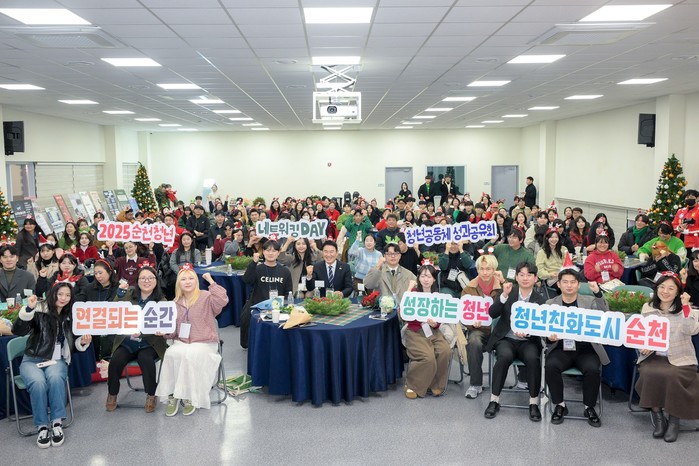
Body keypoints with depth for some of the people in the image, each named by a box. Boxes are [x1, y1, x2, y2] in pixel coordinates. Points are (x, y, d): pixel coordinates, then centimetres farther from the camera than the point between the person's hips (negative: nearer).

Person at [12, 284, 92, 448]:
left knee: (55, 378, -34)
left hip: (57, 361, 2)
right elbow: (18, 330, -16)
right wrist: (29, 309, -28)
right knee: (38, 382, -35)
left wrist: (83, 342, -2)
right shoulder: (40, 311, -2)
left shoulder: (70, 317, 12)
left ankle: (57, 423, -25)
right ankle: (42, 426, -21)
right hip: (32, 360, -2)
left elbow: (73, 344, 21)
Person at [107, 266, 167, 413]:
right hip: (126, 341, 2)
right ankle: (112, 394, 4)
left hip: (149, 342, -2)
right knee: (116, 360, -24)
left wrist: (142, 332, -28)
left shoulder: (161, 300, 0)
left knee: (145, 359, -31)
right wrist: (120, 293, -12)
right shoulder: (129, 293, 8)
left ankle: (151, 396, -7)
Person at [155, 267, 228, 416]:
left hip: (204, 343, -4)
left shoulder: (206, 297, -4)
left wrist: (211, 282, -25)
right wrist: (165, 332, -4)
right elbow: (173, 330, 18)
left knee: (190, 355, -33)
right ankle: (172, 395, -15)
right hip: (181, 342, 4)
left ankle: (191, 397, -16)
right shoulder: (176, 303, 13)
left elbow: (222, 300, -27)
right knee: (171, 353, -27)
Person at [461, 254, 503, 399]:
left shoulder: (502, 286, 6)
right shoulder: (469, 288, 8)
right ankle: (475, 384, -19)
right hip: (478, 329, 0)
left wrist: (503, 282, -15)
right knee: (474, 343, -33)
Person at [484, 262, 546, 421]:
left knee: (532, 358, -32)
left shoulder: (541, 300, 4)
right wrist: (504, 295, -21)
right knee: (505, 355, -32)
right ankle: (494, 400, -19)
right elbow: (492, 314, -8)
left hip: (528, 341, 0)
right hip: (506, 339, 0)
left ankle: (533, 403, -15)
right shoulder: (508, 292, 4)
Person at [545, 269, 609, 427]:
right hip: (561, 349, 0)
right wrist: (549, 337, -16)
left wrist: (598, 293, -20)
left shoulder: (590, 301, 9)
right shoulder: (550, 304, 10)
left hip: (585, 349, 0)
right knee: (551, 366, -29)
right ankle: (560, 405, -7)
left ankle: (589, 408, -3)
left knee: (592, 369, -29)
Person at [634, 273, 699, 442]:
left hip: (679, 359, -1)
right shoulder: (647, 308, 10)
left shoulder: (684, 309, 4)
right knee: (650, 374, -30)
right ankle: (657, 415, -10)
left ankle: (674, 419, -9)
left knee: (672, 376, -32)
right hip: (653, 356, 2)